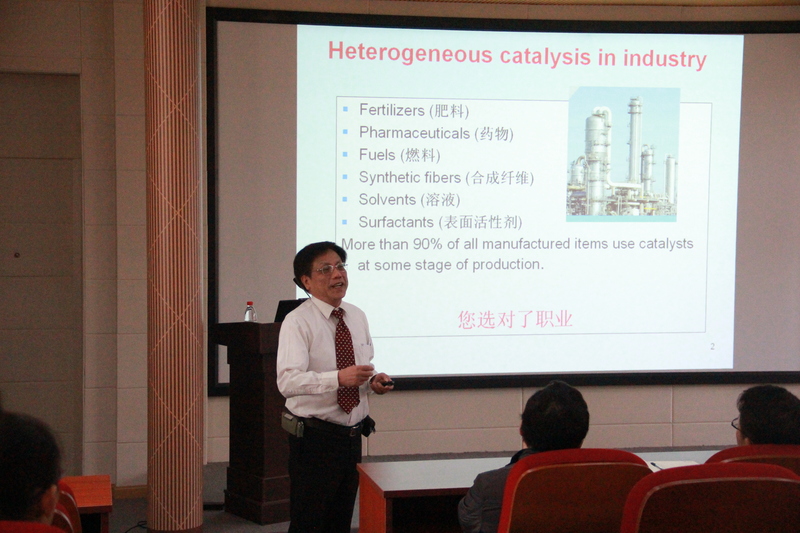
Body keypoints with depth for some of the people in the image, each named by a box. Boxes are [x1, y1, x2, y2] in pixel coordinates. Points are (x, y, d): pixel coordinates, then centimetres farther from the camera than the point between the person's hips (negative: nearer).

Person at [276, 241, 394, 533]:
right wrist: (338, 378, -38)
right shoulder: (298, 322, -14)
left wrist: (374, 379, -4)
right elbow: (288, 381, -26)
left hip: (352, 436, 7)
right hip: (315, 438, -7)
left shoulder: (358, 317, 9)